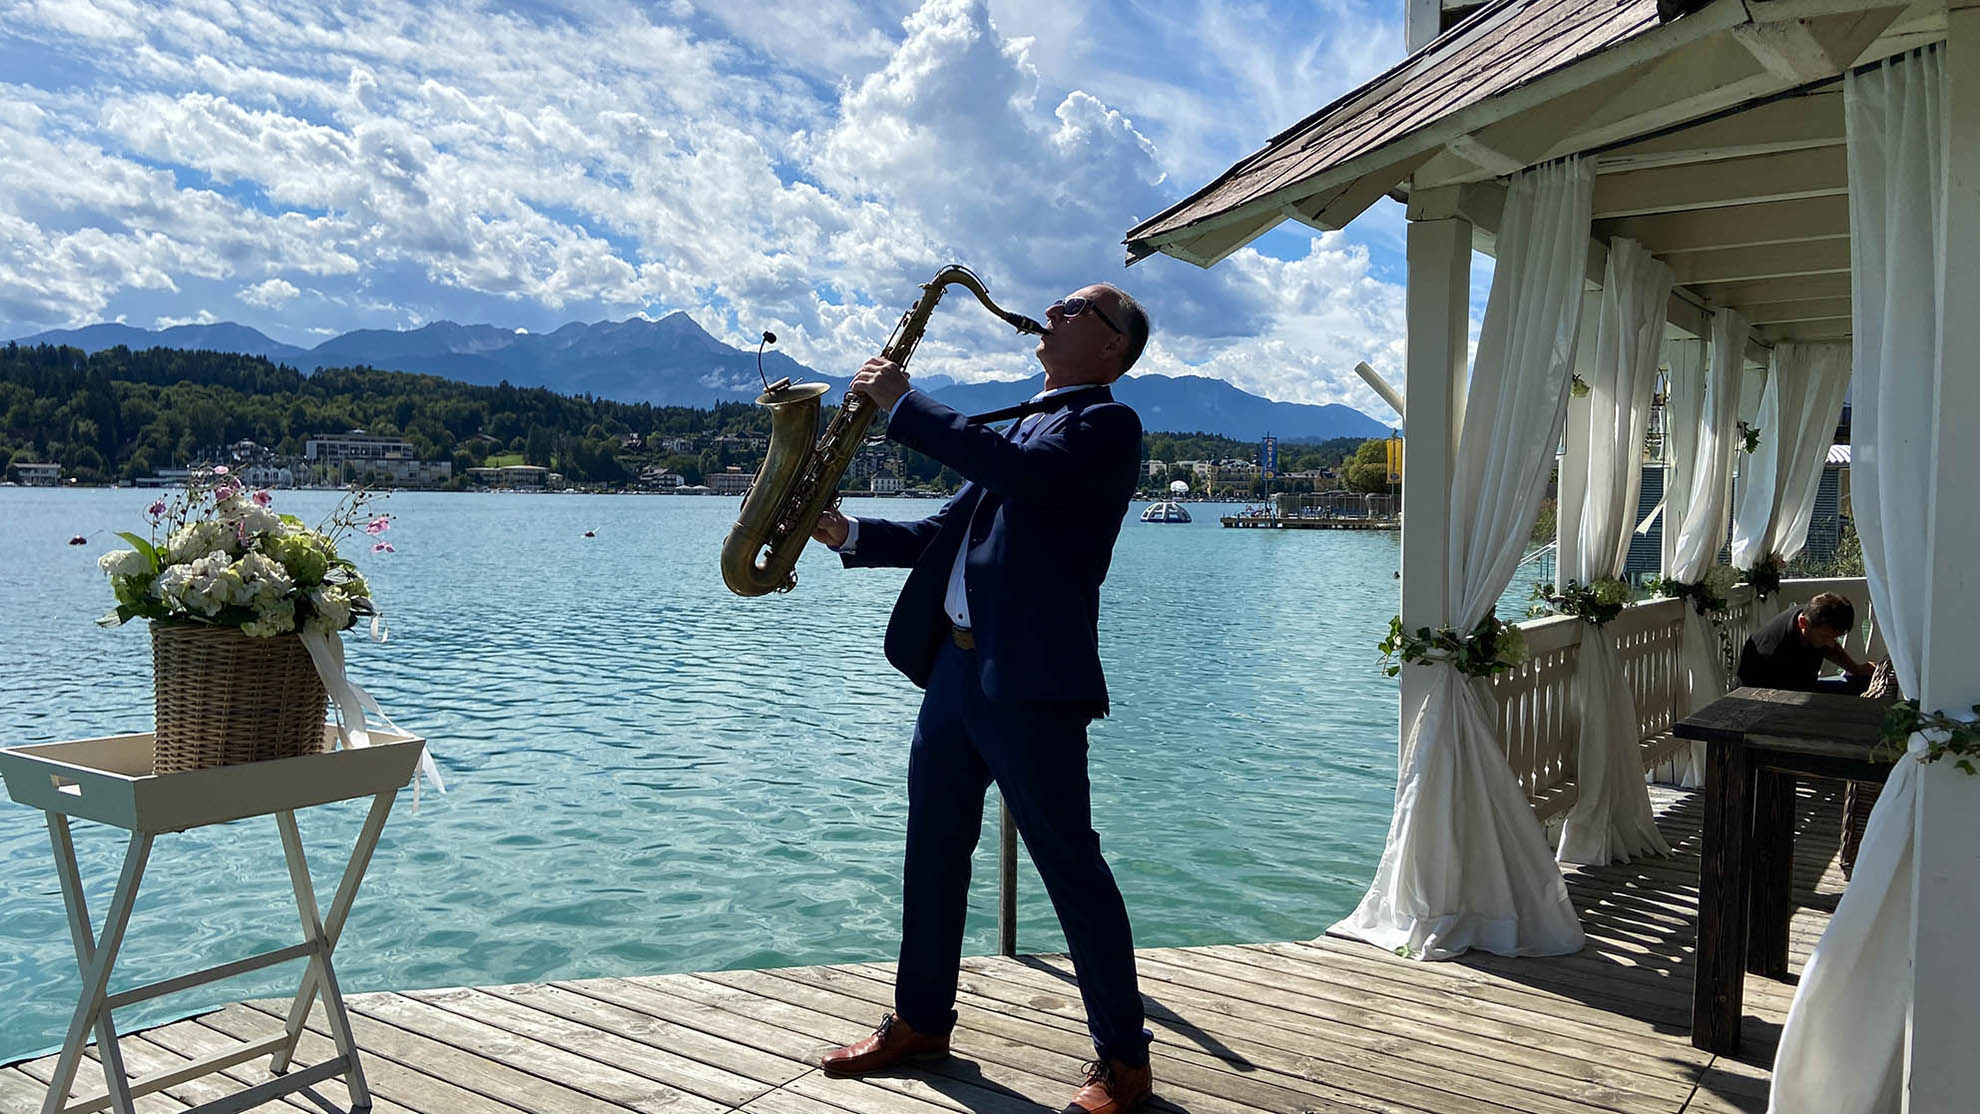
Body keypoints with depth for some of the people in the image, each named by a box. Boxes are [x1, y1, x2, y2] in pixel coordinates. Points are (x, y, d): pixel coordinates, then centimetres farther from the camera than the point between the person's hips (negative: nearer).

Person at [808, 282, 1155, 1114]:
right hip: (953, 666, 9)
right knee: (934, 849, 15)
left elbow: (1022, 474, -25)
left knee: (1068, 860, -2)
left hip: (1031, 678, -8)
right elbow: (949, 530, 20)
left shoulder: (1107, 425, -5)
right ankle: (922, 1020, 32)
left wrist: (903, 404, -17)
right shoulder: (1025, 424, 21)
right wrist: (849, 533, 7)